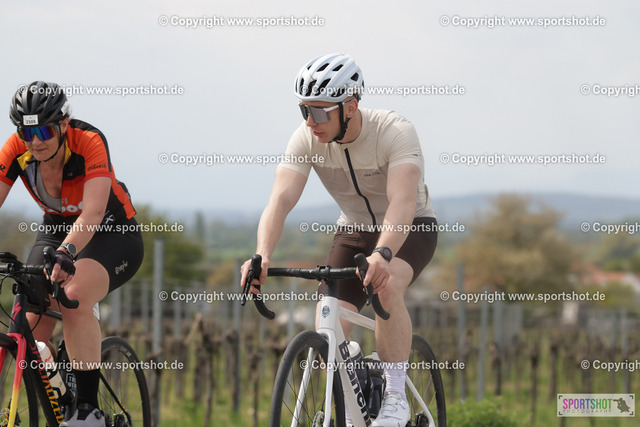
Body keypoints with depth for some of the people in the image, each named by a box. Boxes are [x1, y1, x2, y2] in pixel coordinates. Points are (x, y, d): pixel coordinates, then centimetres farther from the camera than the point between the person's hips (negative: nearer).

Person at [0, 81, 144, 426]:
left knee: (74, 299, -31)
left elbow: (93, 210, -40)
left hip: (111, 233, -5)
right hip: (56, 230, 5)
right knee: (32, 321, -13)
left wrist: (67, 253, -58)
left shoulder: (89, 142, -29)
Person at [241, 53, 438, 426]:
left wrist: (382, 253, -63)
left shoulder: (396, 132, -31)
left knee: (385, 285, -37)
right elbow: (282, 198, -31)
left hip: (409, 229, -4)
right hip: (354, 229, 4)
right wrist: (262, 256, -49)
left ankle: (396, 397, -22)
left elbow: (403, 202, -45)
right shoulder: (307, 139, -20)